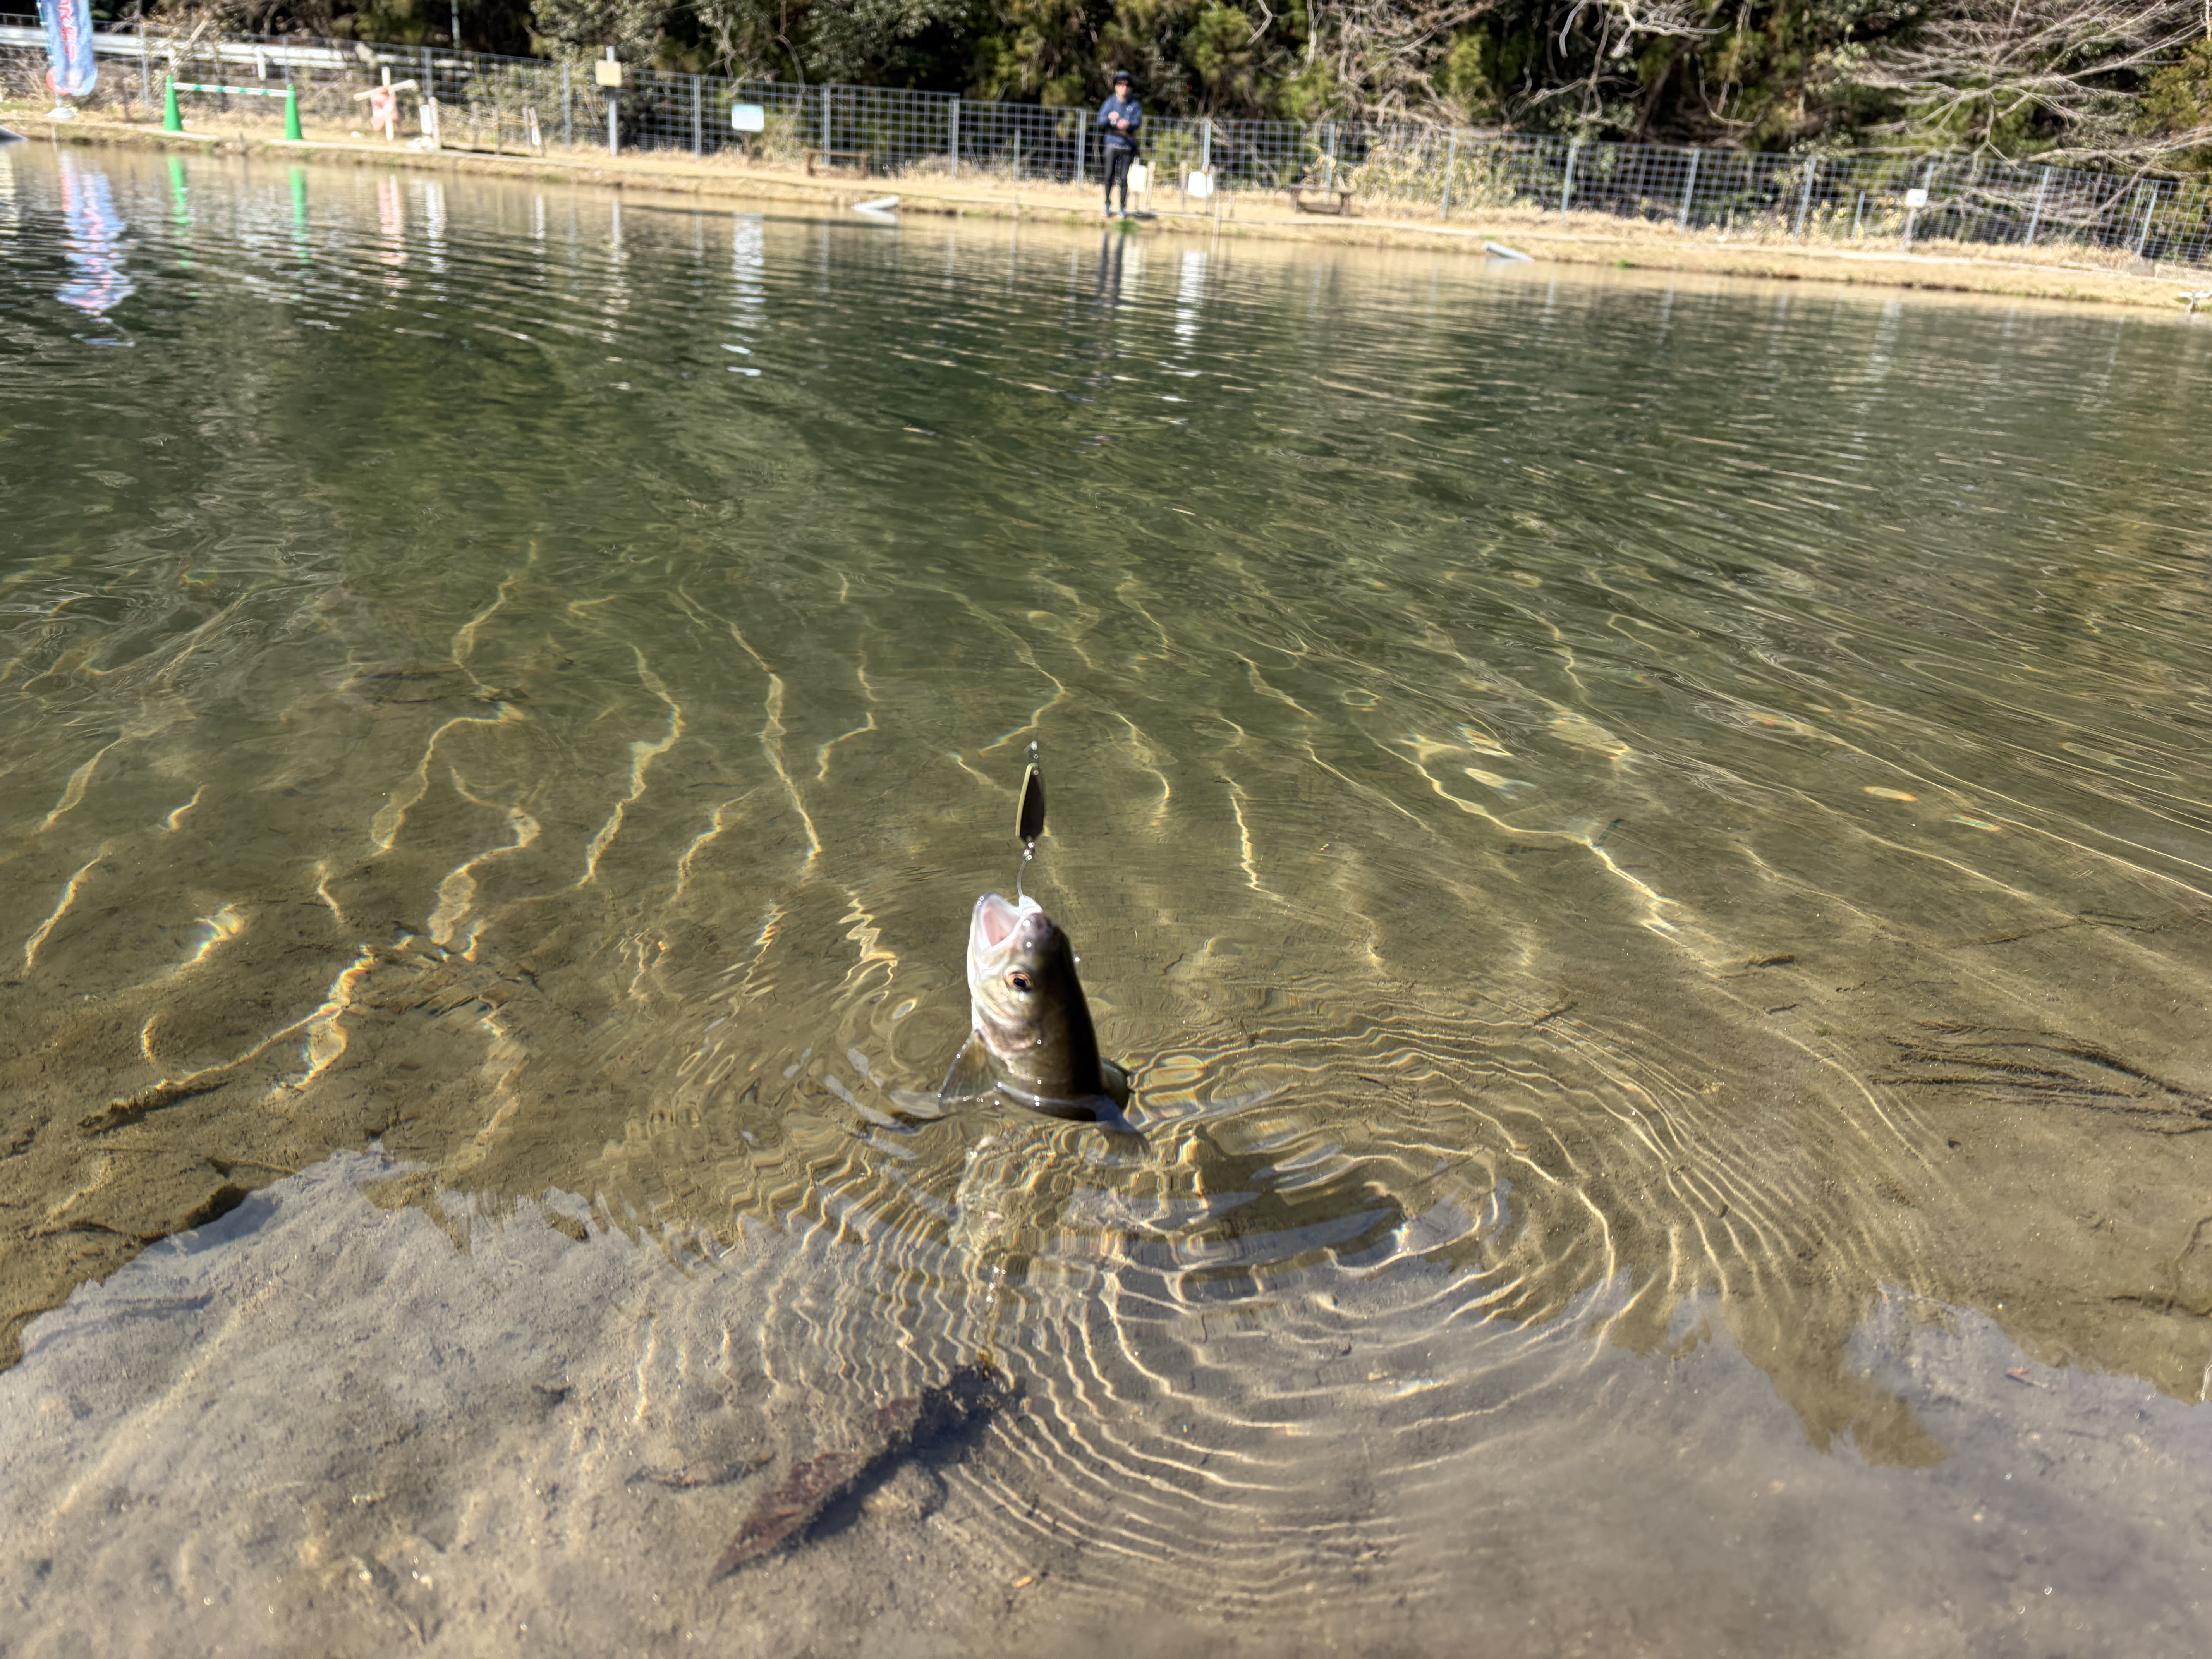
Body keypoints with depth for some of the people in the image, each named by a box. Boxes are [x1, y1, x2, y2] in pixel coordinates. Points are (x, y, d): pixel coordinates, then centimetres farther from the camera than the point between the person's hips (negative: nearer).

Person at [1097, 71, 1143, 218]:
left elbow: (1138, 122, -6)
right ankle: (1108, 205, 9)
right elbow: (1101, 121, -4)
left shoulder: (1135, 105, 6)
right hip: (1112, 143, 0)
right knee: (1109, 176, -2)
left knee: (1124, 178, 0)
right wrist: (1110, 118, -27)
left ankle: (1123, 207, 7)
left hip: (1128, 145, 0)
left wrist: (1128, 124, -28)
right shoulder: (1110, 103, 6)